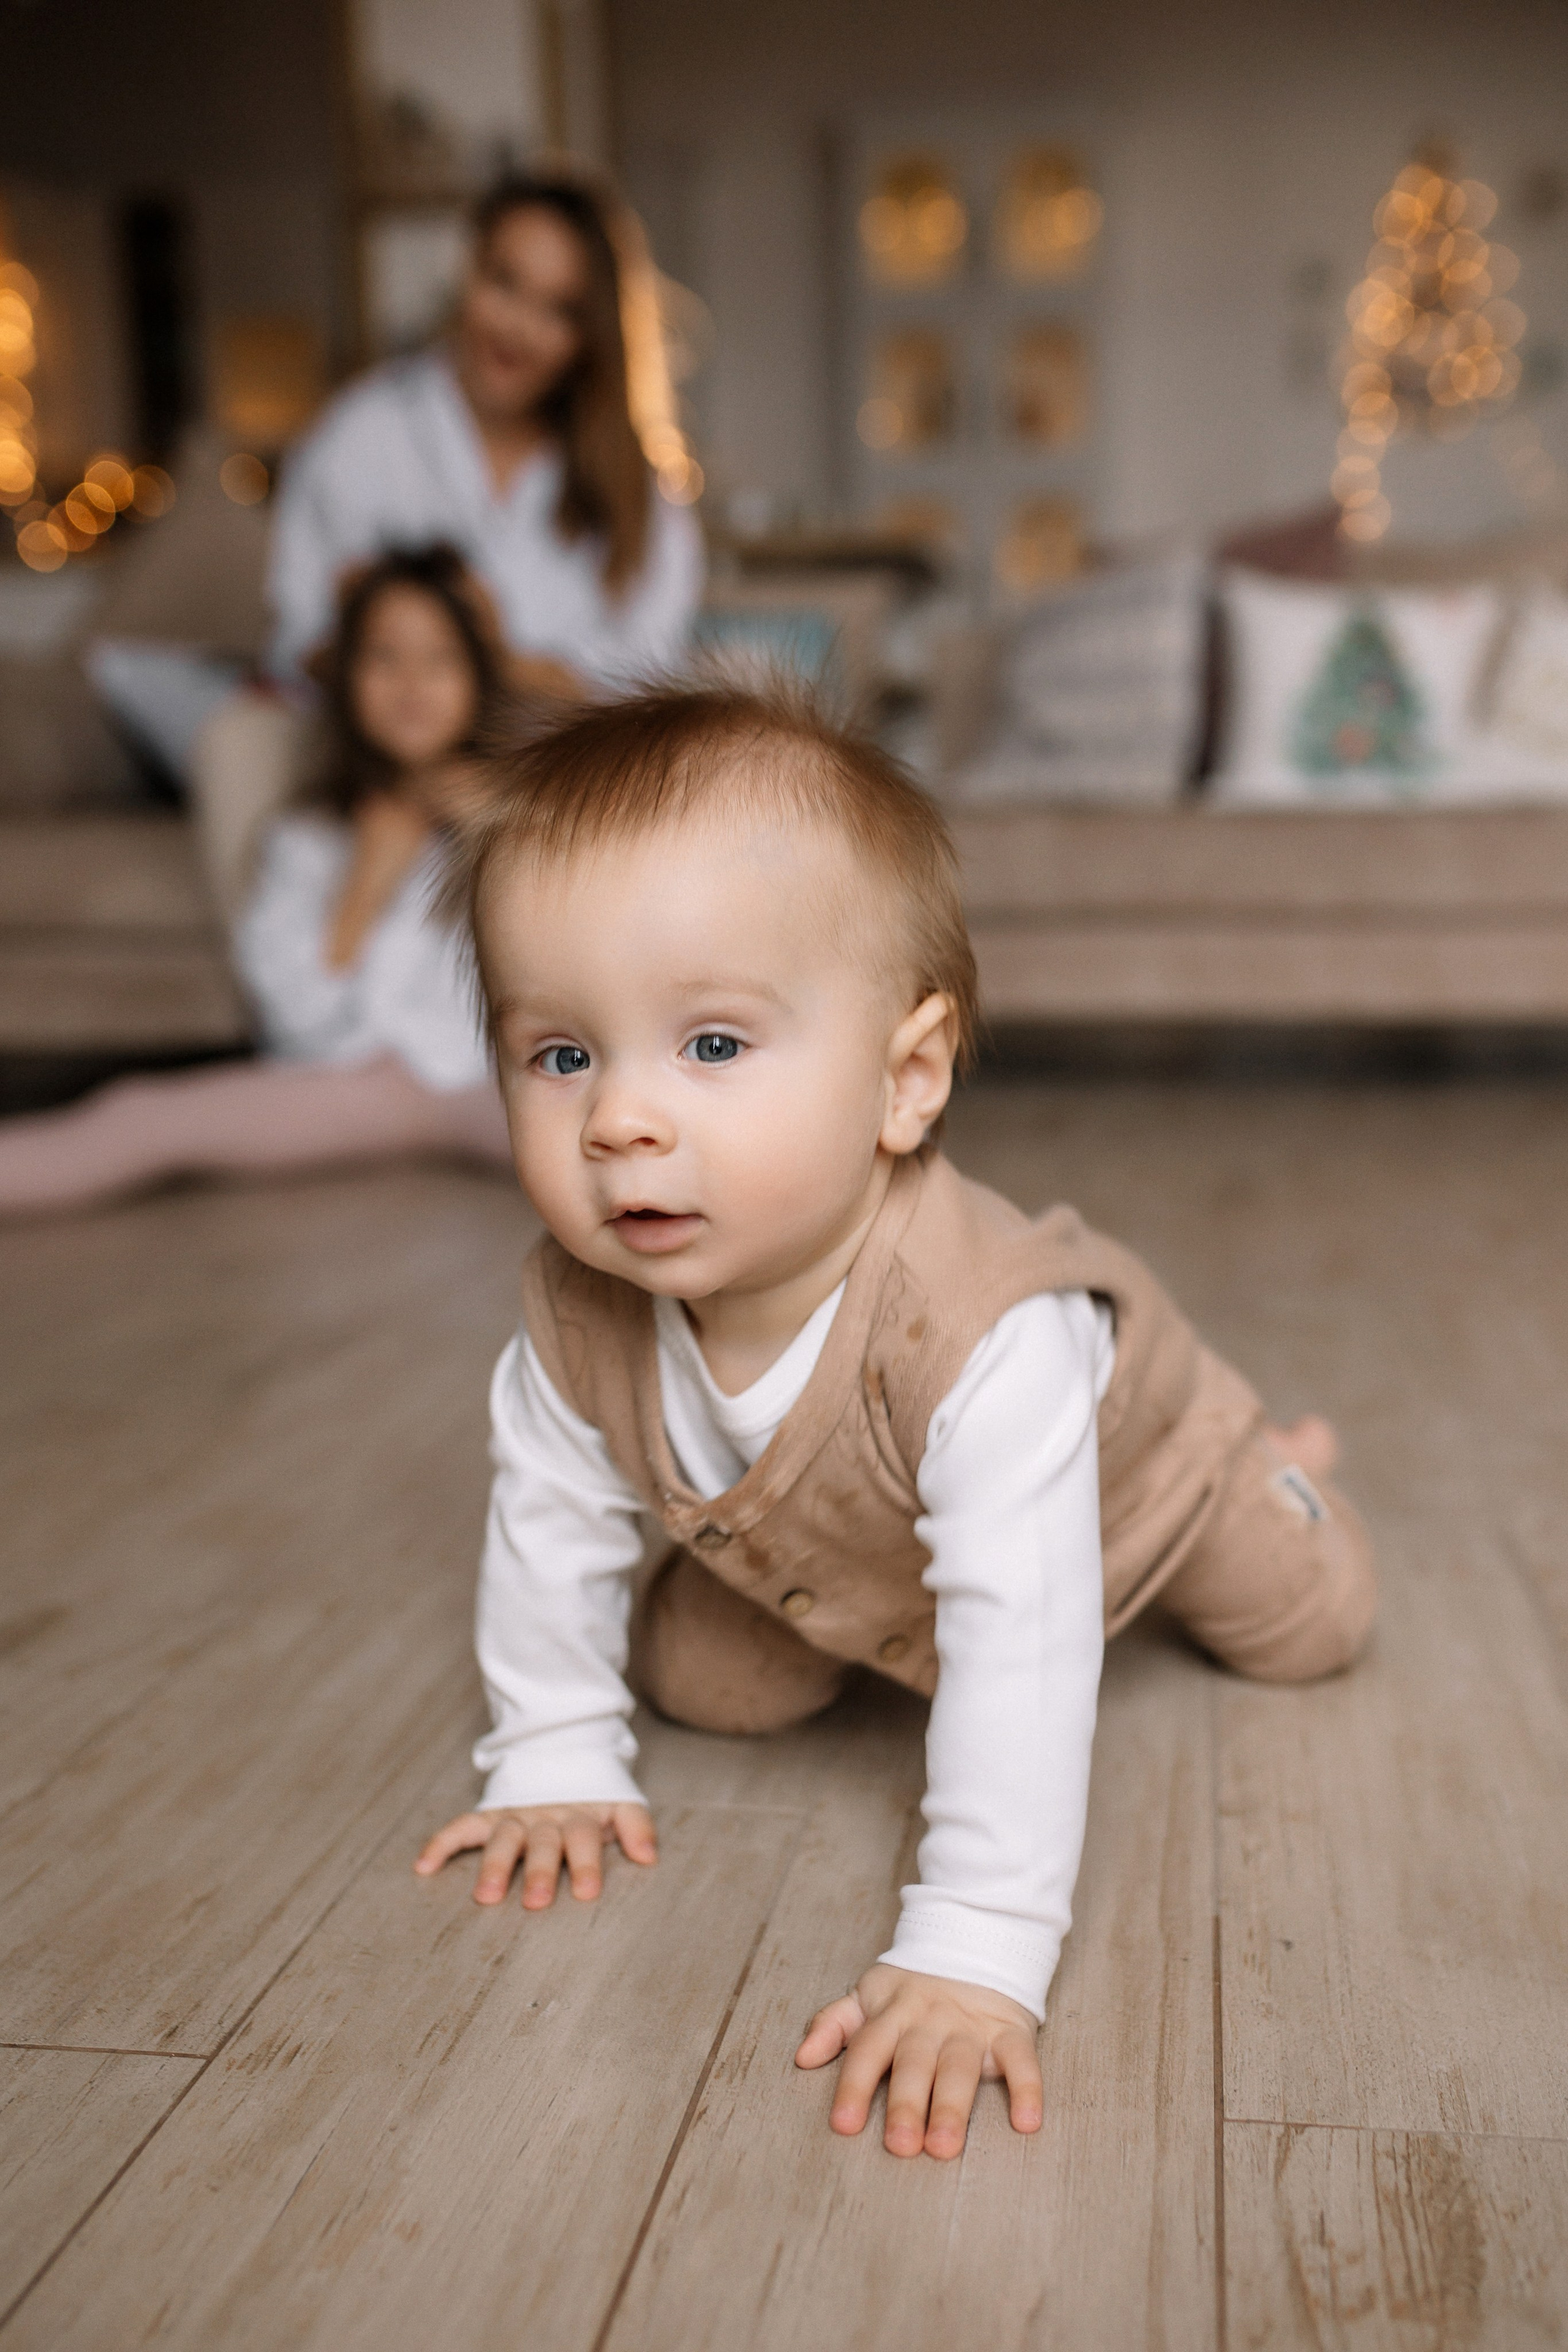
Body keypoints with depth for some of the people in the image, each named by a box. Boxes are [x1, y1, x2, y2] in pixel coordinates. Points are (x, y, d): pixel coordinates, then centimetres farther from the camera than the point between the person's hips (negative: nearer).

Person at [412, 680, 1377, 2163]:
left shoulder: (980, 1338, -51)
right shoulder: (582, 1308, -33)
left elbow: (1020, 1657, -50)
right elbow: (554, 1514, -16)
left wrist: (972, 1953, -49)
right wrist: (554, 1759, -10)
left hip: (1122, 1447, -3)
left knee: (1312, 1626, 13)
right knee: (704, 1684, 6)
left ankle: (1275, 1469, 45)